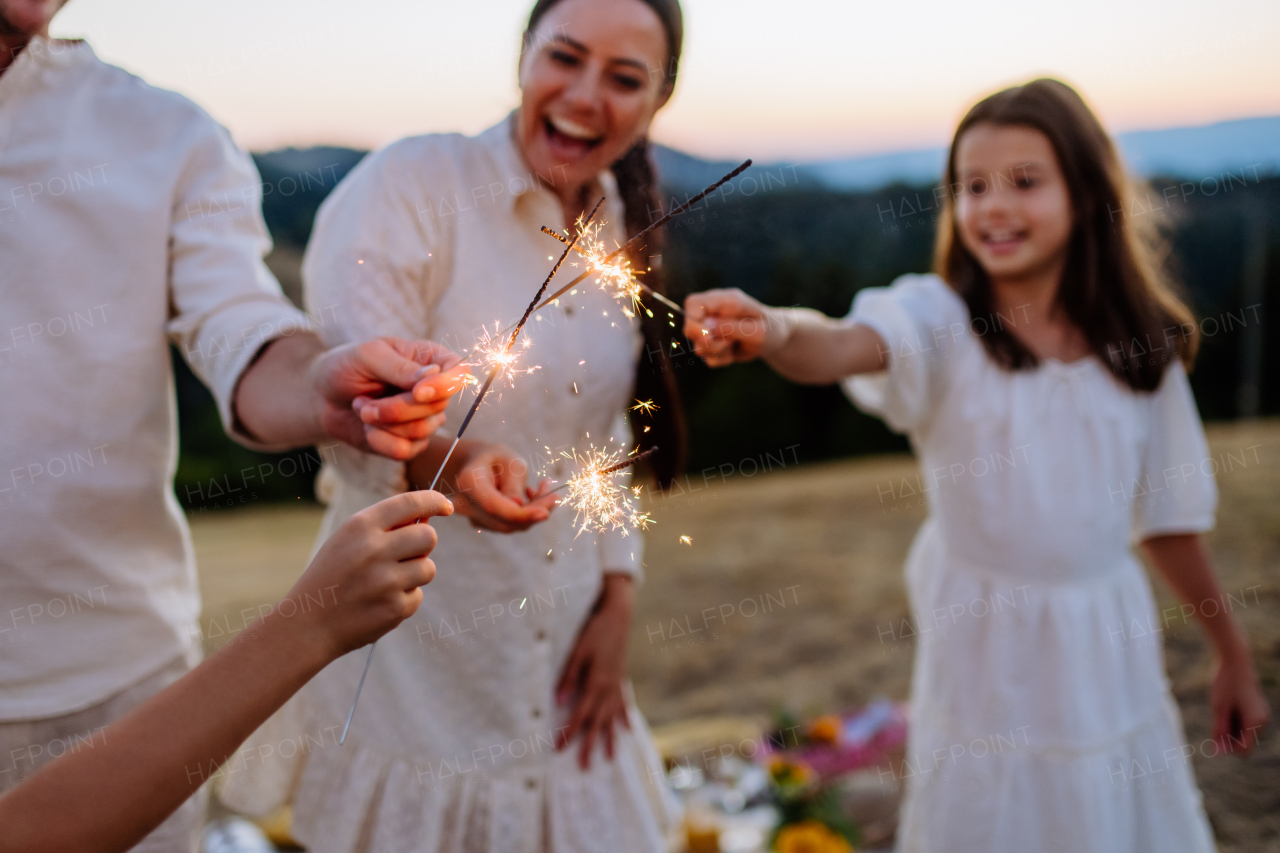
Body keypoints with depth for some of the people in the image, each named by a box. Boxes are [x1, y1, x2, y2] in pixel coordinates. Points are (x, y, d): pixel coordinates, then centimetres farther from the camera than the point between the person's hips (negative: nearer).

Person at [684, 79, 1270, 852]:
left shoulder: (1138, 348, -3)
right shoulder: (941, 321, -12)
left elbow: (1168, 517, 7)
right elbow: (848, 346, -35)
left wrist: (1234, 653, 14)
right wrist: (775, 331, -57)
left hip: (1109, 651, 3)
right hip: (984, 647, -2)